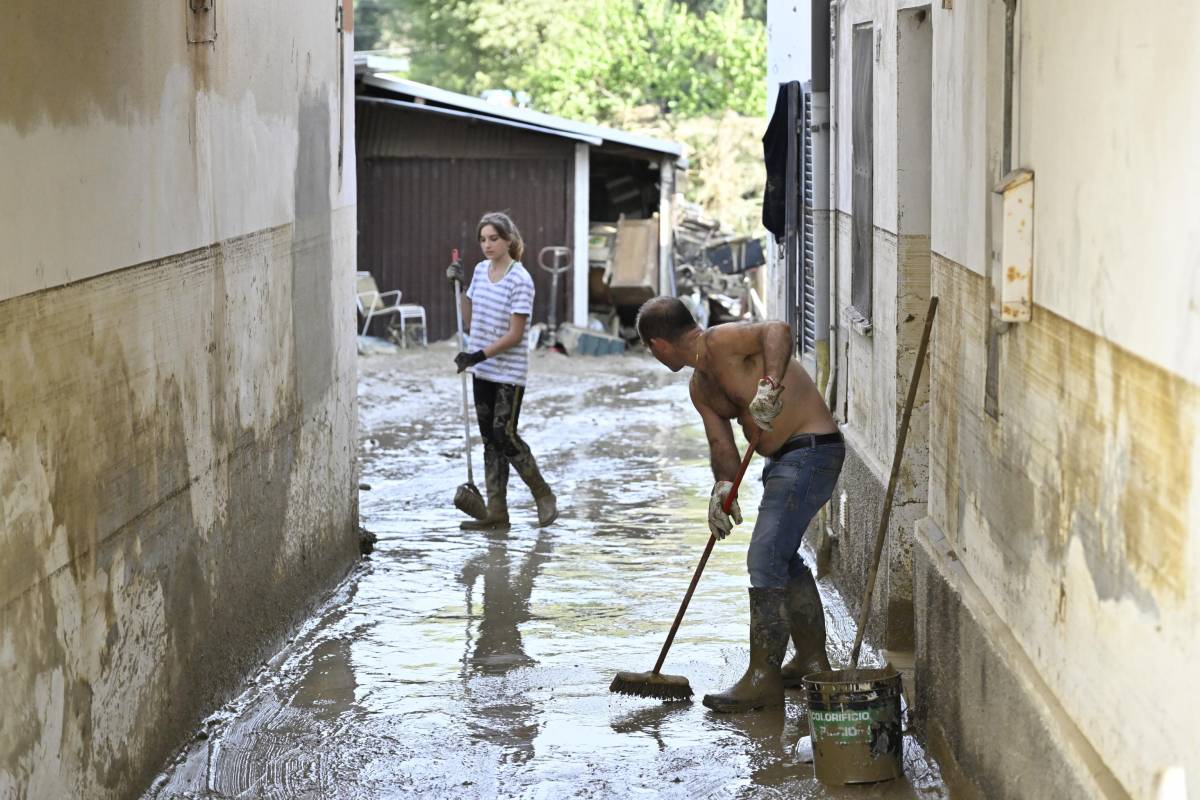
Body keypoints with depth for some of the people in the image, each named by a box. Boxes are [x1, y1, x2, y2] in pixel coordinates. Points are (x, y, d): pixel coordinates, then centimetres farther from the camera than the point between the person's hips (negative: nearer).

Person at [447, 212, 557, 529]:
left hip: (509, 374, -7)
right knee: (489, 438, 8)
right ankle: (496, 511, 13)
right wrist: (460, 287, 4)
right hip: (483, 371, 7)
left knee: (504, 435, -8)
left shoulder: (520, 280, -14)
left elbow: (515, 335, -17)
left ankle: (543, 495, 10)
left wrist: (479, 355, -22)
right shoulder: (480, 270, 7)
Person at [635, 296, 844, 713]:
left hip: (811, 451, -11)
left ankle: (764, 678, -9)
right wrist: (723, 485, -14)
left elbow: (778, 330, -33)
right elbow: (721, 442, 6)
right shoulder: (700, 387, 14)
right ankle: (812, 660, 37)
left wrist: (769, 384, -47)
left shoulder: (721, 341, -15)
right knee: (784, 557, 23)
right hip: (784, 459, 11)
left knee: (765, 558, -13)